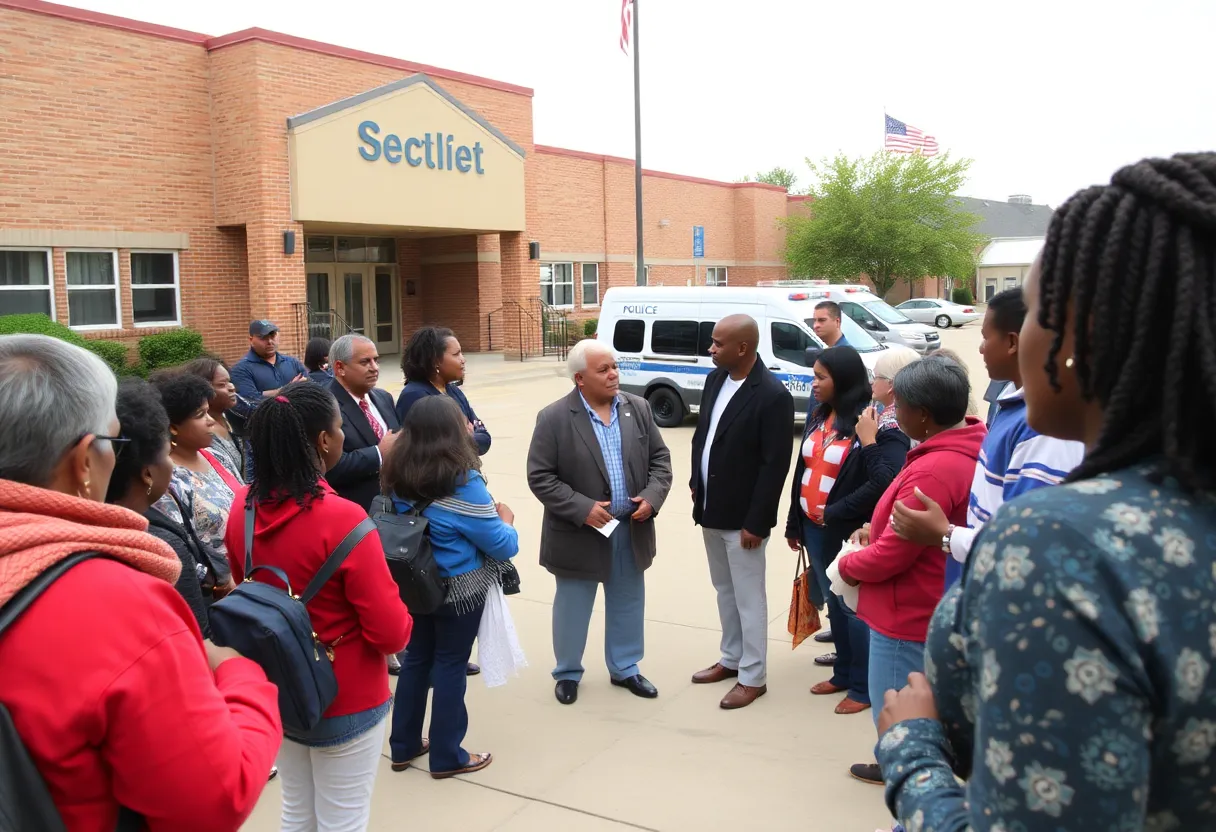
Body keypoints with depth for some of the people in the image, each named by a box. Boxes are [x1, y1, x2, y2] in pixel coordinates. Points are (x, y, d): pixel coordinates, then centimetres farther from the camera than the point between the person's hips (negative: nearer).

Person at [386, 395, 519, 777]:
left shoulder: (398, 477, -3)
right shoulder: (463, 483, -22)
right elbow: (503, 546, -16)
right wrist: (506, 521, 5)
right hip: (458, 588, -6)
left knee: (416, 659, 18)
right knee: (450, 666, 6)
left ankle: (404, 745, 29)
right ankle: (447, 756, 19)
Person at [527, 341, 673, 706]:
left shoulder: (638, 408, 1)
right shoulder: (554, 418, -13)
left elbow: (660, 457, 6)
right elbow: (540, 476, -14)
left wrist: (652, 496, -11)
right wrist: (582, 509, -21)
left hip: (631, 529, 4)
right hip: (578, 533, -4)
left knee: (628, 604, 17)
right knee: (572, 607, 11)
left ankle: (625, 668, 35)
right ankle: (568, 673, 30)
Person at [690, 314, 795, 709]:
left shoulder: (773, 396, -20)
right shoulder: (715, 379, 3)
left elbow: (775, 465, -20)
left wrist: (756, 522, -18)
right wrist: (695, 484, 11)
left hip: (742, 517, -7)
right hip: (711, 509, 8)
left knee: (748, 598, 4)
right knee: (725, 591, 20)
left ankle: (753, 677, 18)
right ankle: (731, 659, 35)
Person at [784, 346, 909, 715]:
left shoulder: (873, 424, -17)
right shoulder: (818, 416, 6)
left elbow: (881, 483, -25)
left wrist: (835, 513, -19)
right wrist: (794, 523, 15)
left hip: (848, 532, -7)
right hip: (815, 528, 7)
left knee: (854, 606, 3)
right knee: (833, 602, 17)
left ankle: (863, 686, 17)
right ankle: (844, 673, 33)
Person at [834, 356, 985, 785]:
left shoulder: (933, 470, -32)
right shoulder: (969, 445, 0)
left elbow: (888, 556, -27)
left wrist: (848, 565, -8)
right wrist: (877, 527, 2)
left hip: (908, 618, -11)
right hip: (934, 609, 11)